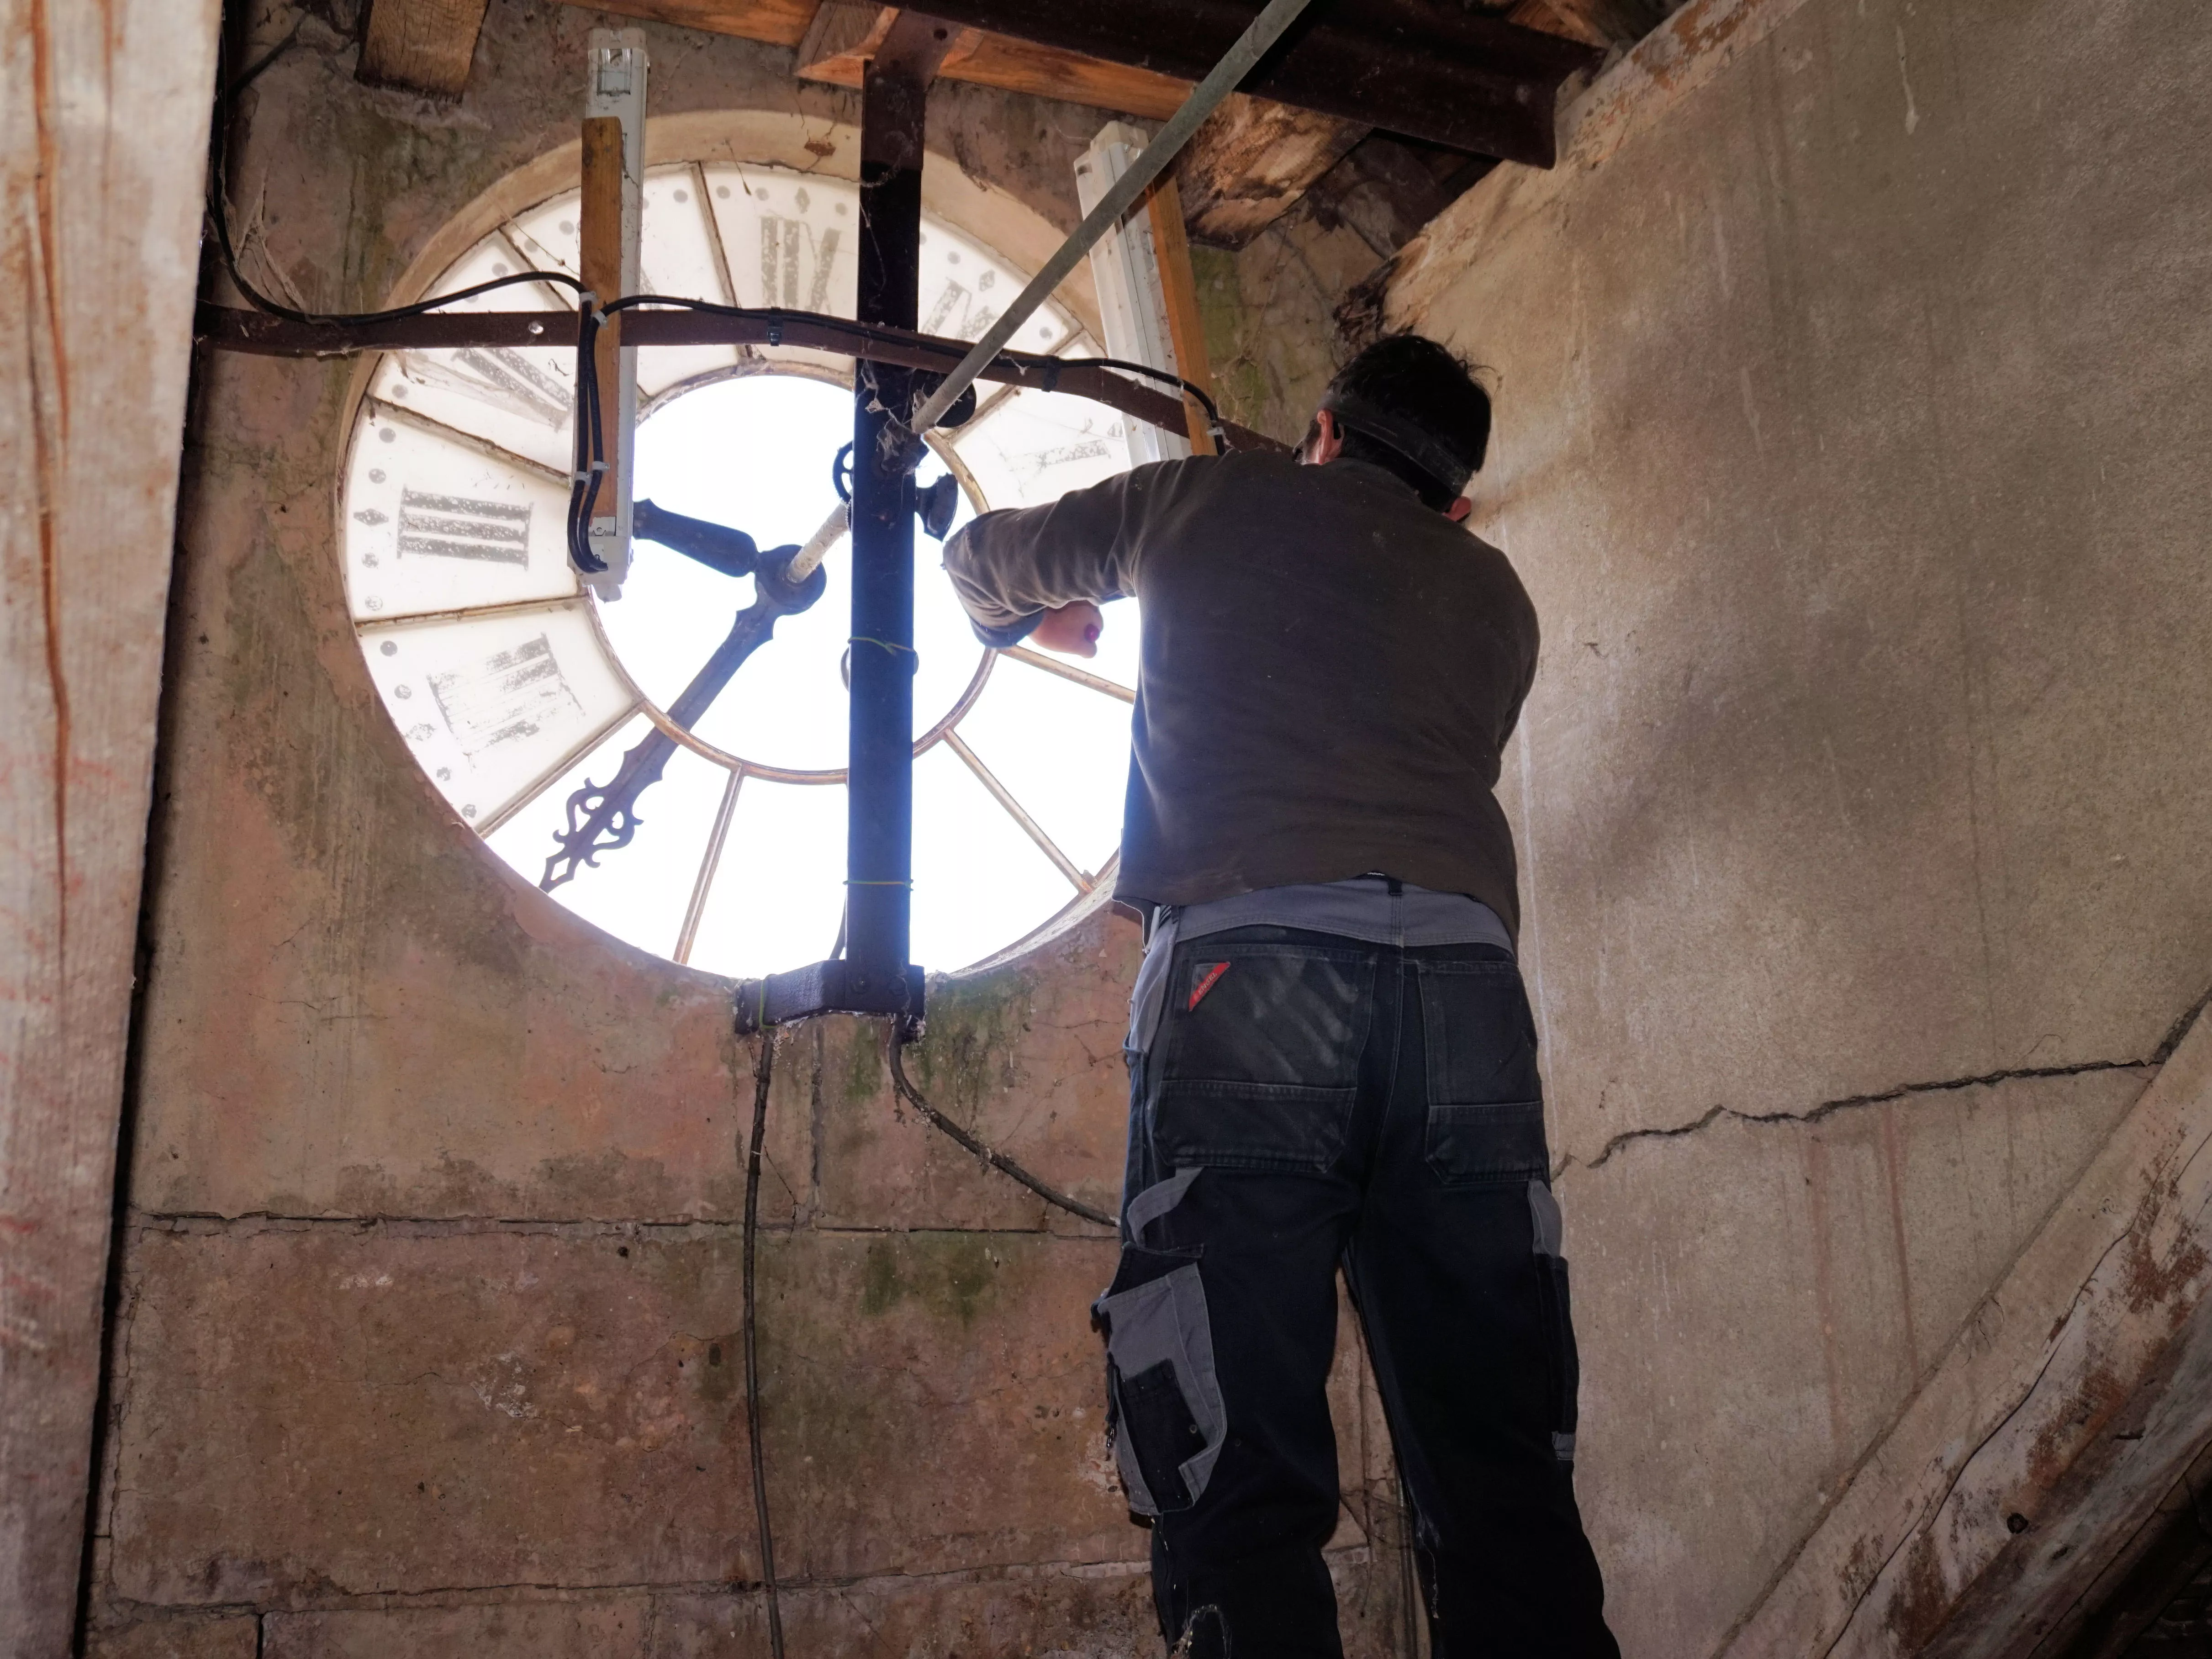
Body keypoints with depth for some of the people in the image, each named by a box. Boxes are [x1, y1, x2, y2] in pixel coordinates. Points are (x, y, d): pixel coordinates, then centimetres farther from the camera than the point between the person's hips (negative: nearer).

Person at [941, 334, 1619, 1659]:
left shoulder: (1216, 499, 22)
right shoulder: (1494, 593, 29)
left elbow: (988, 556, 36)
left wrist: (1041, 616, 59)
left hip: (1254, 956, -3)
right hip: (1465, 968, 4)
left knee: (1243, 1491, -7)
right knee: (1507, 1489, 3)